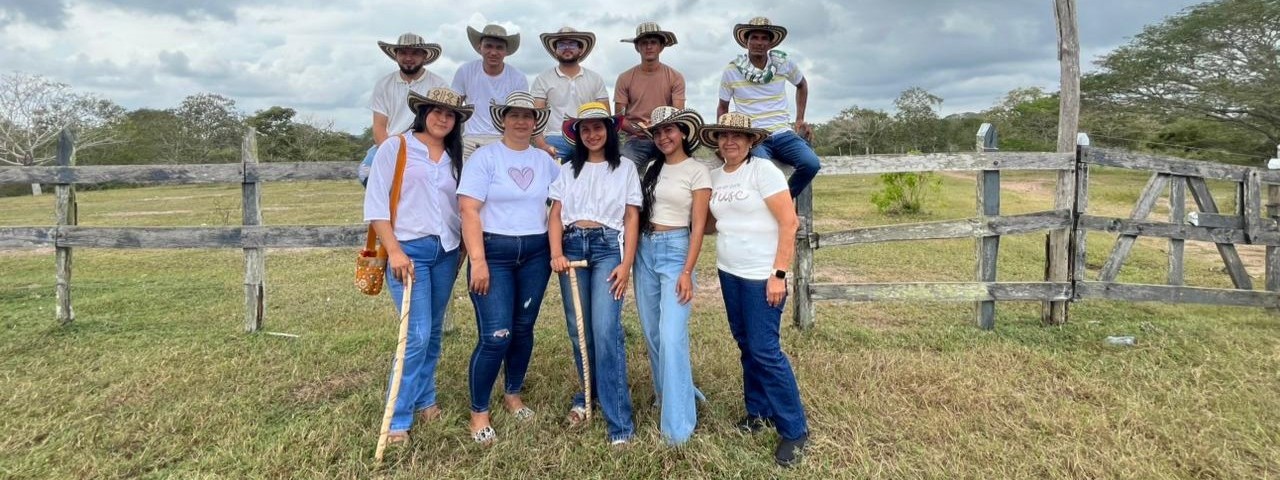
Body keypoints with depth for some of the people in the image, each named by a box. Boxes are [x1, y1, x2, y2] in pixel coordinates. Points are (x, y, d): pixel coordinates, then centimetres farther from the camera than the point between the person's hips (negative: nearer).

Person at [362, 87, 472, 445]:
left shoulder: (454, 158, 13)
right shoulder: (395, 148, -1)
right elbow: (375, 204, -6)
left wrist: (461, 251, 7)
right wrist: (394, 251, -13)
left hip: (446, 251, 5)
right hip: (409, 249, -5)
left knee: (433, 332, 12)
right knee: (417, 334, -10)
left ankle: (425, 401, 27)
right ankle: (398, 420, 1)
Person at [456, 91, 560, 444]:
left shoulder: (545, 161, 9)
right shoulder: (484, 157, -4)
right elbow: (469, 210, -11)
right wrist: (477, 260, -18)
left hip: (536, 253, 4)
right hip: (494, 251, -4)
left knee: (523, 329, 11)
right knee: (495, 336, -8)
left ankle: (513, 394, 33)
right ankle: (479, 412, 9)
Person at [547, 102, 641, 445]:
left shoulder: (625, 168, 7)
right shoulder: (568, 169, 14)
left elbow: (632, 217, 3)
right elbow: (556, 214, 9)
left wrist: (626, 264, -6)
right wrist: (556, 254, -6)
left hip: (608, 246, -3)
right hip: (572, 246, 3)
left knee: (605, 330, -13)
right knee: (578, 330, 6)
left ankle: (619, 422, -8)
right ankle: (586, 397, 29)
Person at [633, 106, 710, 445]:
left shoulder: (697, 171, -4)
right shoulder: (653, 168, 12)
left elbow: (698, 227, -9)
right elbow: (639, 211, 11)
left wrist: (687, 272, -15)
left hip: (676, 250, -6)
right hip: (645, 250, 6)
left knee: (672, 336, -14)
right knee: (652, 333, 12)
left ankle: (678, 423, -7)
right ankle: (666, 394, 32)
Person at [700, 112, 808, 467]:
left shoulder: (763, 170, -11)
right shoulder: (715, 176, 8)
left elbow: (789, 223, -15)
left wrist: (779, 274, -19)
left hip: (762, 276, -6)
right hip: (729, 273, 7)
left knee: (765, 350, -6)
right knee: (746, 346, 13)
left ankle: (795, 430, 6)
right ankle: (758, 411, 29)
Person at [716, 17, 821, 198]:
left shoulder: (783, 62, 3)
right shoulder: (732, 70, -1)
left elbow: (802, 84, 24)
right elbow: (722, 108, 12)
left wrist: (800, 119, 15)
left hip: (783, 134, 3)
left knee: (811, 164, -24)